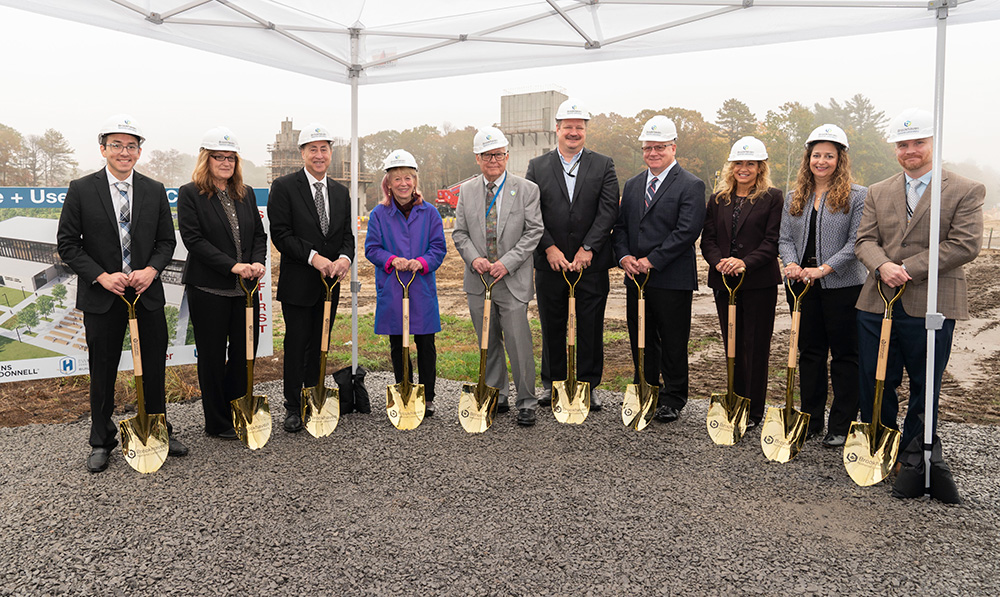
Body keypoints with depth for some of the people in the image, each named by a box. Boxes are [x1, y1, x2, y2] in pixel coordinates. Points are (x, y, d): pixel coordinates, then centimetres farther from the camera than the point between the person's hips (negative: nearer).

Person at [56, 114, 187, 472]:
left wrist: (151, 270, -12)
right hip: (101, 296, -2)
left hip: (148, 293, 2)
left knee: (154, 368, 10)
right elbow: (67, 243, -3)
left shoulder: (155, 191, 4)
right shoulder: (82, 190, -3)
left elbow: (167, 240, 7)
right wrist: (102, 276, -15)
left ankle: (159, 432, 27)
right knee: (103, 373, 9)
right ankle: (101, 442, 24)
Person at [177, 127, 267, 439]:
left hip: (245, 288, 5)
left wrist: (258, 262, -9)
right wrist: (233, 266, -20)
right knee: (213, 356, 6)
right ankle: (218, 423, 19)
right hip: (209, 288, -5)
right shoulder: (190, 193, -4)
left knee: (246, 351, 9)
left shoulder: (245, 194, 13)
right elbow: (194, 240, -13)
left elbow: (259, 234, 11)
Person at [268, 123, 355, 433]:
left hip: (330, 281, 5)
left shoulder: (340, 192, 12)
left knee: (321, 346, 14)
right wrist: (313, 257, -22)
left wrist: (345, 257, -12)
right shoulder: (284, 186, -5)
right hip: (298, 283, -5)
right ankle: (293, 408, 14)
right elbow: (280, 234, -12)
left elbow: (347, 234, 9)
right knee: (296, 346, 2)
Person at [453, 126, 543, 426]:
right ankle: (496, 397, 25)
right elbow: (460, 232, 9)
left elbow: (533, 231, -5)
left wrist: (507, 262, -14)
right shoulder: (466, 191, 9)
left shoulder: (527, 189, 0)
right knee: (488, 344, 12)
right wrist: (473, 258, -10)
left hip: (513, 280, -3)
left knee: (518, 343, -6)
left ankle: (526, 402, 8)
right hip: (478, 279, 4)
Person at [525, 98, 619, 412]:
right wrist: (549, 248, -11)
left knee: (591, 328, 6)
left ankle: (588, 385, 18)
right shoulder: (537, 167, 6)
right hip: (550, 262, 1)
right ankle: (552, 383, 24)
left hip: (592, 262, 0)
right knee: (552, 327, 10)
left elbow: (609, 210, -5)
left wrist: (587, 249, -13)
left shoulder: (603, 165, 4)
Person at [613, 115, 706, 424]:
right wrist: (624, 256, -4)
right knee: (641, 342, 13)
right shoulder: (632, 185, 14)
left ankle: (672, 399, 18)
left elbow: (687, 231, -16)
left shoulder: (691, 186, -6)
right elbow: (620, 226, 14)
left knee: (673, 344, 4)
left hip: (672, 280, -6)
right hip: (636, 278, 6)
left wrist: (652, 260, -18)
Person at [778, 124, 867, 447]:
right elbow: (786, 239, 8)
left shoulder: (857, 196, -4)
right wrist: (792, 264, -12)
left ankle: (841, 426, 14)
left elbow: (856, 241, -11)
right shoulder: (795, 197, 11)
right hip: (803, 286, 5)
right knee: (809, 353, 12)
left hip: (843, 286, -4)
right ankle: (810, 420, 23)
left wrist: (824, 269, -21)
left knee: (844, 355, 3)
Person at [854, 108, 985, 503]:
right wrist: (883, 266, -18)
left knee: (925, 387, 10)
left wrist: (908, 269, -17)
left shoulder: (966, 191, 0)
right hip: (878, 303, 3)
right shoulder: (878, 193, 12)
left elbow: (965, 245, -11)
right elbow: (865, 240, 4)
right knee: (875, 383, 9)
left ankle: (916, 459, 26)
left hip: (930, 307, -3)